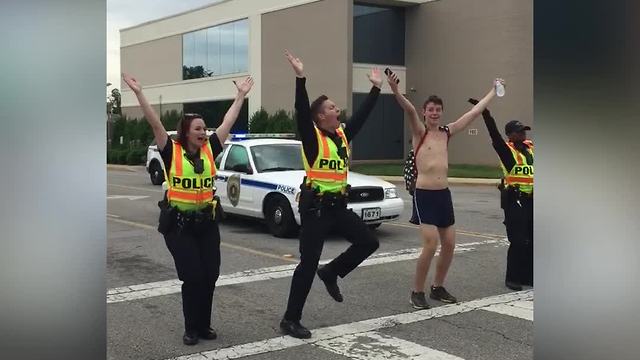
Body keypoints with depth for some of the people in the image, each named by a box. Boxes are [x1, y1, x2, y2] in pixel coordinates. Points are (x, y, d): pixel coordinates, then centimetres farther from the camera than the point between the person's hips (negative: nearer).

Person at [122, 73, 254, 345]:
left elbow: (228, 122, 8)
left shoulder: (209, 149, 3)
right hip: (179, 224, -4)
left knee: (210, 275, 5)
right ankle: (191, 329, 11)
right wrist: (139, 93, -21)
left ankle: (204, 325, 21)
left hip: (206, 222, 4)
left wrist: (241, 95, 12)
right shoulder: (172, 151, -7)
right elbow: (155, 123, -14)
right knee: (192, 276, -5)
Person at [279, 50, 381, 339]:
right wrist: (300, 78, -36)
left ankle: (331, 273, 25)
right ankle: (290, 320, 5)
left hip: (338, 206, 8)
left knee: (369, 242, 8)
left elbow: (362, 114, 18)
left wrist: (376, 88, 20)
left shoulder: (342, 134, 9)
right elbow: (301, 111, -27)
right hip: (315, 207, -8)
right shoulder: (312, 137, -12)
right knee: (309, 263, -5)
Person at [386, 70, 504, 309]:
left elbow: (474, 112, 17)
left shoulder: (447, 133, 11)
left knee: (449, 245, 7)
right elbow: (410, 110, -23)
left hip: (444, 194, 6)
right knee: (431, 245, -14)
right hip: (424, 195, -6)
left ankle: (438, 288, 25)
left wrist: (493, 92, 22)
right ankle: (417, 292, 2)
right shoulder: (419, 132, -4)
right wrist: (395, 91, -42)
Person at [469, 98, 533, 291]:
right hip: (515, 200, -6)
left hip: (531, 200, 7)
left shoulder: (530, 147, 10)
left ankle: (528, 276, 22)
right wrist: (485, 112, -31)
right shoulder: (507, 150, -8)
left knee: (531, 241, 11)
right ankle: (512, 278, 4)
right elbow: (494, 134, -20)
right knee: (518, 242, -6)